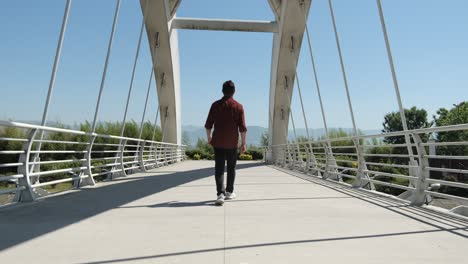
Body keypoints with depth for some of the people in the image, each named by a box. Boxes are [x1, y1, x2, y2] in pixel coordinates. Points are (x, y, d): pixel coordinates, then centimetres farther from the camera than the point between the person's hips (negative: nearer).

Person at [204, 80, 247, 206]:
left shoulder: (216, 105, 0)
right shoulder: (238, 106, -3)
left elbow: (208, 124, 2)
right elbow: (242, 127, -6)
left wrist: (209, 137, 18)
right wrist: (243, 143, 2)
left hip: (218, 142, 0)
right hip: (232, 142, 0)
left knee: (219, 168, 2)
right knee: (231, 168, 15)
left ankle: (220, 194, -10)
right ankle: (229, 192, 26)